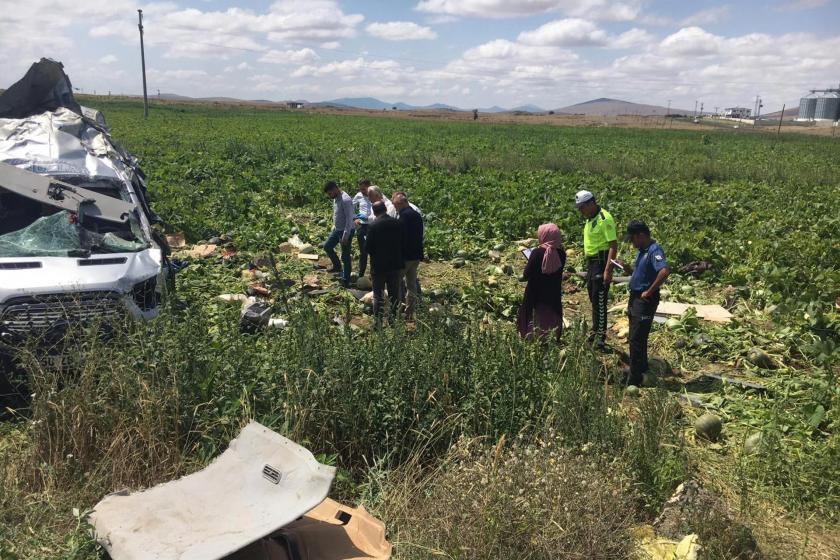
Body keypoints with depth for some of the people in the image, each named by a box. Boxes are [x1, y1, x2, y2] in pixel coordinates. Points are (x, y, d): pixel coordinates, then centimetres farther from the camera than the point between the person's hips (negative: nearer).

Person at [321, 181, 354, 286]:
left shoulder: (345, 200, -26)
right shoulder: (335, 198, 3)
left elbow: (349, 219, -26)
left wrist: (345, 236, -25)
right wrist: (334, 225, 16)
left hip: (345, 231, -9)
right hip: (337, 230, 9)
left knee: (345, 256, 1)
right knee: (327, 246, 18)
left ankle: (346, 280, 14)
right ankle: (337, 266, 36)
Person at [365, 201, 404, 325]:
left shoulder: (373, 226, -15)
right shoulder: (396, 223, -5)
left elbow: (369, 248, -12)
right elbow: (402, 244, 1)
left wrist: (374, 255, 8)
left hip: (378, 266, -3)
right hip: (395, 265, 3)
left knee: (378, 296, 7)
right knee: (394, 295, 15)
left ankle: (378, 321, 11)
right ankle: (394, 318, 22)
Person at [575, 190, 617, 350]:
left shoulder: (604, 219, -17)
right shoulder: (590, 219, 12)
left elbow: (613, 244, -21)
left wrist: (608, 270, -26)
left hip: (602, 261, -10)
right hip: (591, 262, 10)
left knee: (599, 299, -7)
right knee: (593, 298, 16)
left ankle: (601, 336, -1)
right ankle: (595, 330, 28)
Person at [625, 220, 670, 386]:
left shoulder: (654, 251, -19)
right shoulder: (642, 251, 11)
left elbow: (665, 271, -35)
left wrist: (649, 292, -27)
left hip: (645, 300, -10)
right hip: (635, 297, 10)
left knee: (637, 340, -5)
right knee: (635, 337, 19)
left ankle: (634, 381, 2)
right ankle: (642, 369, 36)